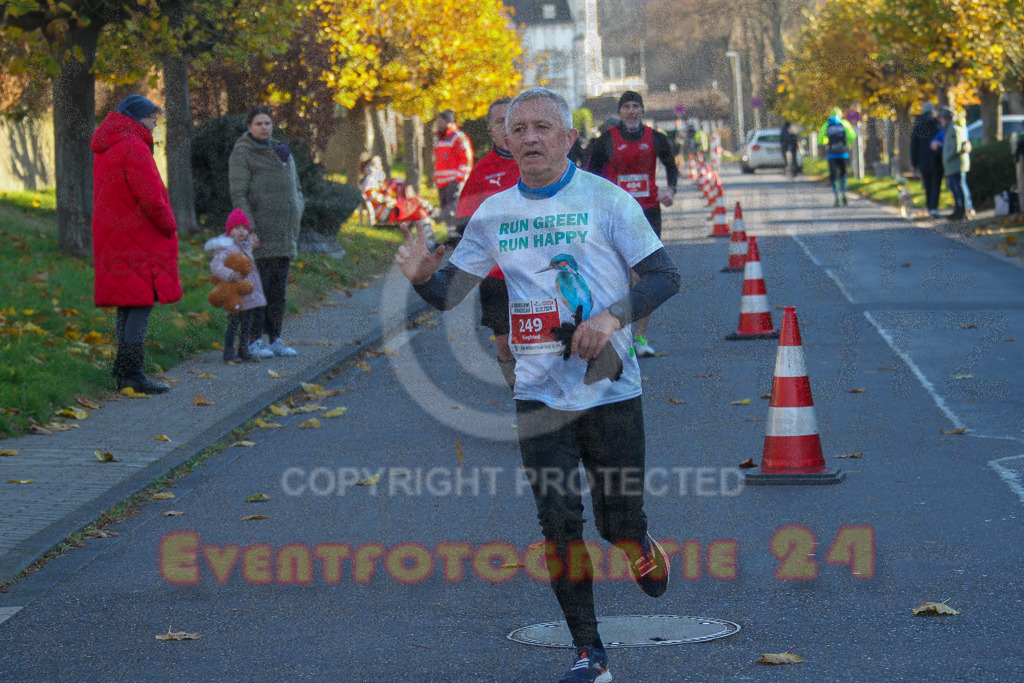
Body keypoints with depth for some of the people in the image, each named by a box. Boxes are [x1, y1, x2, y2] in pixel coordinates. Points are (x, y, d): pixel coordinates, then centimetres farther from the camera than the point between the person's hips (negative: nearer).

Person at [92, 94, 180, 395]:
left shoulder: (104, 150, 16)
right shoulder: (134, 147, -15)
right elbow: (150, 197, -22)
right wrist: (168, 227, -7)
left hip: (113, 240, 10)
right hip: (138, 240, -10)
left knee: (126, 306, 14)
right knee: (142, 303, -8)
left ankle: (123, 373, 17)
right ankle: (132, 373, -12)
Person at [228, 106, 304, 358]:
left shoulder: (281, 153, 16)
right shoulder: (242, 154, -5)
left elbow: (295, 189, 21)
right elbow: (238, 195, -13)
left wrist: (295, 225, 8)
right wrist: (249, 231, -20)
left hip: (283, 233, 7)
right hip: (259, 232, -7)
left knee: (279, 287, 8)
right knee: (258, 286, -6)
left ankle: (275, 339, 13)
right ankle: (254, 341, -2)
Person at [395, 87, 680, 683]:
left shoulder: (606, 200, -6)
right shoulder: (494, 213, 4)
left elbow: (665, 277, -6)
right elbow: (450, 294, 8)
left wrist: (612, 318, -22)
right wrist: (422, 276, -16)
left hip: (611, 388, -2)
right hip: (540, 394, 2)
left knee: (618, 520, 5)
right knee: (559, 522, -3)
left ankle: (644, 548, 43)